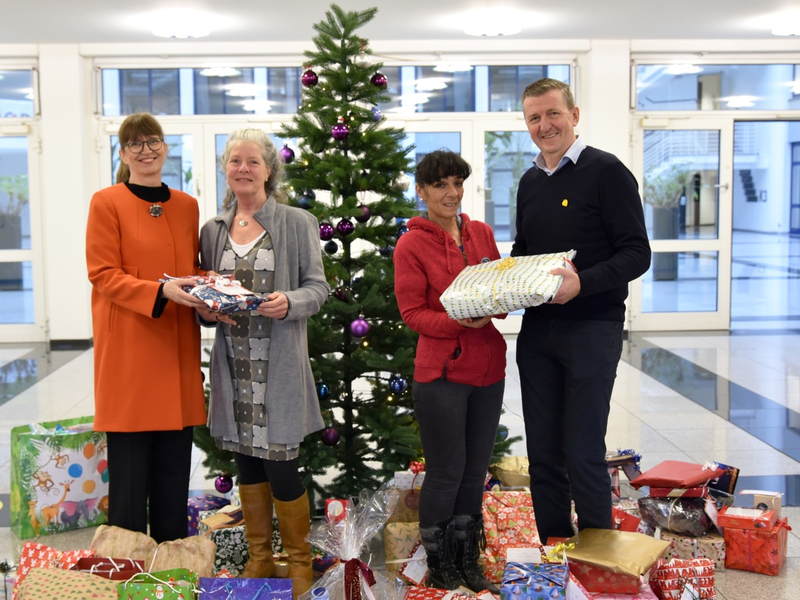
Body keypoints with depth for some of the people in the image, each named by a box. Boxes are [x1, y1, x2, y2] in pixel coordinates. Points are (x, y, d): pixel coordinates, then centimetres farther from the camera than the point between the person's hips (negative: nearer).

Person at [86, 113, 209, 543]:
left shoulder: (187, 206, 13)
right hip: (128, 350, -5)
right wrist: (161, 291, -21)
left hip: (177, 349, 5)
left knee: (175, 461, 9)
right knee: (130, 462, -1)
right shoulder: (106, 203, -2)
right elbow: (102, 274, -8)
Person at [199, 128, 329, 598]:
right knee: (247, 461, 12)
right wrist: (209, 308, -7)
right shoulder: (213, 229, 11)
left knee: (280, 465, -3)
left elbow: (318, 287, -1)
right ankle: (260, 558, 27)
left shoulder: (297, 223, 0)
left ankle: (300, 562, 17)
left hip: (280, 363, -4)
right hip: (234, 364, 4)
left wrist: (288, 303, -20)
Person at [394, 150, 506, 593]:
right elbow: (412, 312, -8)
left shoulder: (482, 233, 10)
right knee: (446, 472, 3)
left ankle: (467, 562, 27)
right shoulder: (411, 245, -5)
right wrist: (460, 321, -22)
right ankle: (439, 567, 21)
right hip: (441, 372, -5)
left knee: (475, 471, 12)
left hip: (487, 369, 5)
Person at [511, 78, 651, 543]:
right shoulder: (530, 182, 14)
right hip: (537, 330, 7)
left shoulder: (606, 171, -6)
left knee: (584, 453, -3)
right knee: (543, 451, 11)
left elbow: (637, 254, -12)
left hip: (592, 327, -6)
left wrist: (582, 282, -26)